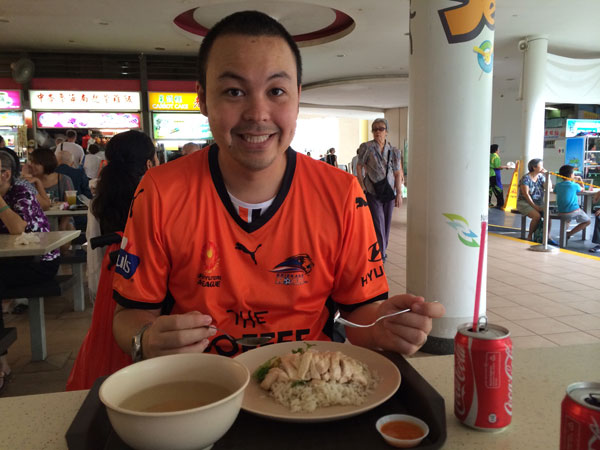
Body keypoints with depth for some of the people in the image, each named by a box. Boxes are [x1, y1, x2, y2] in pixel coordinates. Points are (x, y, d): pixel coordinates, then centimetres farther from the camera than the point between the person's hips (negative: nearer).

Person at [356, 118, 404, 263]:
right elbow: (359, 166, 3)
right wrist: (361, 182, -7)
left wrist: (399, 193, 2)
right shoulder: (366, 147, -3)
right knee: (377, 222, -9)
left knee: (386, 222, 10)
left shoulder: (393, 151, 5)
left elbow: (397, 174, 6)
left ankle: (382, 251, 26)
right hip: (372, 192, -3)